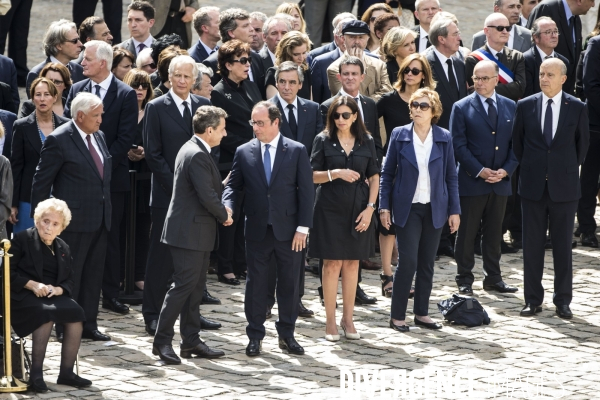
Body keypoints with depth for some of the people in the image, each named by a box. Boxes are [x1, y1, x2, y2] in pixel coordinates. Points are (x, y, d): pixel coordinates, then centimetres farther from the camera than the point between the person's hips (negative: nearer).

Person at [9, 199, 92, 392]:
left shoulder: (63, 249, 18)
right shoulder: (22, 239, 0)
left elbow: (69, 281, 14)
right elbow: (8, 273, -6)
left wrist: (58, 289, -10)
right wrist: (32, 284, -20)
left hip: (54, 296, 5)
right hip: (23, 296, -5)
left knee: (76, 312, -25)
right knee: (46, 313, -37)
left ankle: (66, 372, -19)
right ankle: (36, 373, -29)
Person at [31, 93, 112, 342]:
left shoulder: (99, 137, 11)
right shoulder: (59, 140, -12)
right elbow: (41, 181, -9)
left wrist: (107, 212, 16)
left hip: (99, 219, 7)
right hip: (74, 221, -7)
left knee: (94, 275, 11)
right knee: (70, 275, 0)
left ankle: (88, 325, 19)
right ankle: (66, 329, 7)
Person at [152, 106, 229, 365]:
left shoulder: (192, 149, 13)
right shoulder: (197, 155, -20)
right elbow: (208, 196, -23)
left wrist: (222, 210, 6)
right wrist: (224, 215, -6)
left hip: (195, 231, 11)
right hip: (190, 233, -11)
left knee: (194, 287, 13)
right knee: (183, 286, -7)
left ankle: (191, 341, 17)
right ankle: (162, 341, -2)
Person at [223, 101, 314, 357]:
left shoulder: (296, 151, -1)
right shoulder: (244, 152, 4)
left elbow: (306, 191, -2)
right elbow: (234, 185, 8)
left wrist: (303, 228, -8)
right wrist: (228, 207, -14)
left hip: (288, 230, -1)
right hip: (257, 229, 1)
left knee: (289, 283, 6)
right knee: (256, 283, 5)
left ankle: (287, 335, 18)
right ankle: (255, 336, 14)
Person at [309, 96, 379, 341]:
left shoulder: (366, 142, 6)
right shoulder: (324, 141, 0)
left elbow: (374, 176, 7)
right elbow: (313, 175, -2)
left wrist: (370, 207, -4)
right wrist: (336, 173, -19)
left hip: (358, 210, 2)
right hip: (330, 210, -2)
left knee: (352, 263, 6)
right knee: (332, 264, -2)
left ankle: (348, 319, 14)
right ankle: (330, 322, 3)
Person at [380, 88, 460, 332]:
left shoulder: (444, 138, 2)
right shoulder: (399, 135, -2)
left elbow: (451, 177, 6)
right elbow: (387, 173, 2)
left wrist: (454, 210, 2)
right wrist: (384, 207, -4)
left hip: (435, 209, 2)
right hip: (407, 208, -2)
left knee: (427, 263, 8)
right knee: (408, 261, -8)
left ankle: (422, 313, 17)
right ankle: (397, 316, 0)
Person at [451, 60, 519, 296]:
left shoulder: (510, 107, 7)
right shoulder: (462, 108, -3)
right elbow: (459, 145, -7)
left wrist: (506, 170, -7)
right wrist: (480, 171, -15)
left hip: (501, 181, 3)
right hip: (471, 180, -3)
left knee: (494, 232, 11)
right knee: (466, 233, 2)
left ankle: (493, 277, 20)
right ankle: (464, 279, 9)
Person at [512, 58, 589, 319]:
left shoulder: (577, 108, -1)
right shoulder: (525, 106, 2)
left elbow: (583, 144, 9)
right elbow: (517, 141, 12)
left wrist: (569, 168, 9)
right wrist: (528, 167, 9)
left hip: (564, 187, -1)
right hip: (533, 186, 1)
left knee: (563, 245, 4)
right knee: (532, 245, 4)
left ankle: (563, 300, 10)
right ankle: (533, 299, 12)